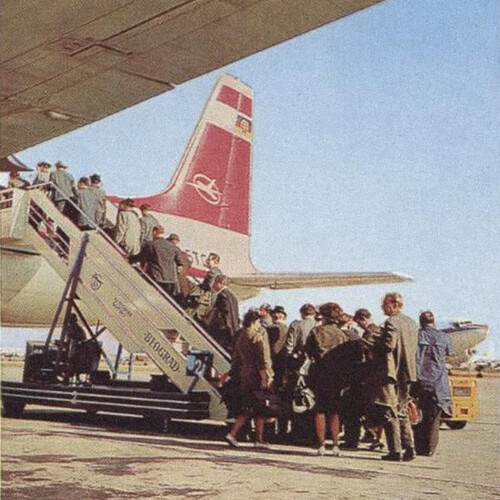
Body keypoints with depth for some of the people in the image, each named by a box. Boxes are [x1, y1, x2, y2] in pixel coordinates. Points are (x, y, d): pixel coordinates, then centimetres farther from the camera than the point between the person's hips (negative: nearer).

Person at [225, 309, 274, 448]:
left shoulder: (241, 336, 14)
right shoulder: (258, 335, -10)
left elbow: (235, 358, 17)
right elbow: (263, 357, -16)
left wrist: (232, 373, 22)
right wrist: (266, 376, -17)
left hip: (244, 376, 7)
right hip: (256, 376, -7)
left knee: (246, 409, 13)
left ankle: (232, 434, 1)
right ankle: (259, 440, 7)